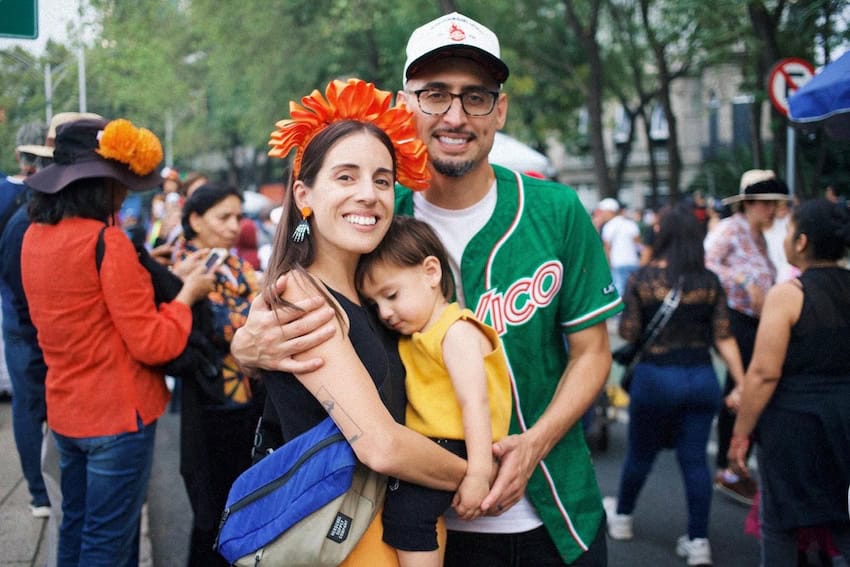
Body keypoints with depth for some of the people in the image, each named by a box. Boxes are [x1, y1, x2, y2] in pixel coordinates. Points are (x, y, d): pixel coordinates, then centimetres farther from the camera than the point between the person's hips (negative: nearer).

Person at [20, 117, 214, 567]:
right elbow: (152, 344, -18)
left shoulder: (34, 236, 4)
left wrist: (139, 272, 15)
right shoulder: (106, 240, -20)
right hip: (117, 414, -8)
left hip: (64, 411, 8)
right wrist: (188, 294, -4)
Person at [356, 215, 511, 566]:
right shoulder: (413, 337, 17)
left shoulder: (457, 332, -12)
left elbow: (474, 403, -21)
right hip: (426, 444, 10)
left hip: (454, 446, -10)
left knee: (405, 510, -24)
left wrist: (478, 474, -27)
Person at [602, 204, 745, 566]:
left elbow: (628, 335, -6)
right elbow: (724, 339, -3)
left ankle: (622, 517, 37)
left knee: (641, 453, 16)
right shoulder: (709, 282, -1)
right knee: (695, 458, 9)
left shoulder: (642, 278, -8)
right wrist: (742, 384, -1)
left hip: (655, 377, -2)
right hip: (702, 379, 2)